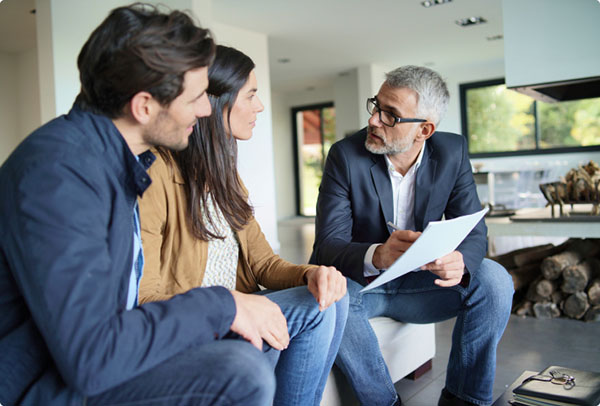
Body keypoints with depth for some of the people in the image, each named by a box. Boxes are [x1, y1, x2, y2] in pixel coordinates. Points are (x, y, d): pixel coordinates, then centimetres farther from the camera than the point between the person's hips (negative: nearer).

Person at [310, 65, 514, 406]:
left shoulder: (452, 152, -8)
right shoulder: (346, 155, -16)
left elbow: (474, 231, -8)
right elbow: (328, 244, -21)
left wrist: (461, 261, -34)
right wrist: (376, 255, -44)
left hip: (416, 282, 3)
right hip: (359, 283, -2)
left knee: (494, 280, -20)